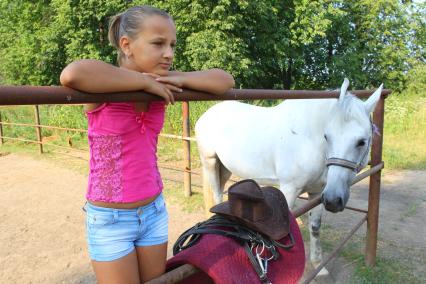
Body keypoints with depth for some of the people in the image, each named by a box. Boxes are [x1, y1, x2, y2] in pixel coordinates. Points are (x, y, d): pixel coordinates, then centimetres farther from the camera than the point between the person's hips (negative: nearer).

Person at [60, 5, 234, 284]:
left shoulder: (161, 89, -3)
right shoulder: (103, 89, -16)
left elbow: (225, 80, -2)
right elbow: (72, 74, -40)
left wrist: (178, 78, -18)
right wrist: (146, 81, -28)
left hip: (154, 211, 5)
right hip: (110, 219, -5)